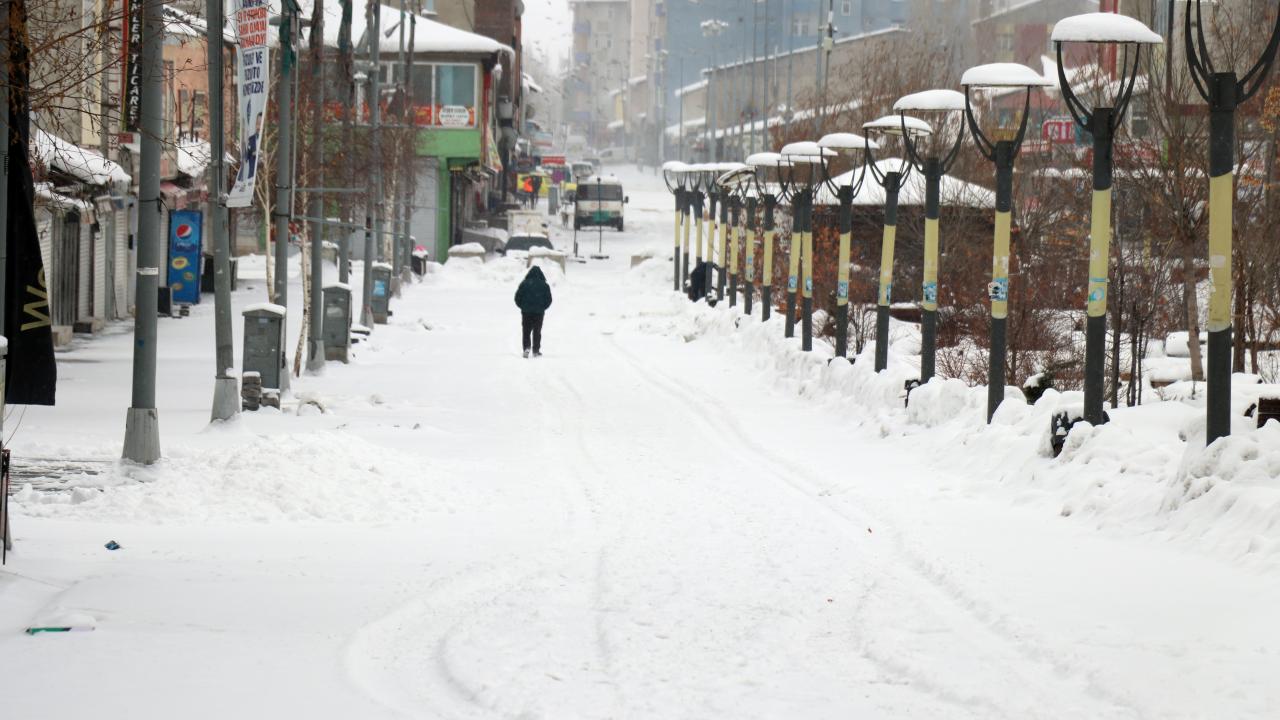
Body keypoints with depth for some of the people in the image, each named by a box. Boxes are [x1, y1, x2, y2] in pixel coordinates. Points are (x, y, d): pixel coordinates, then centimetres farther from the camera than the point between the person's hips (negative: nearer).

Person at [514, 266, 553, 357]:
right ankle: (536, 351, 8)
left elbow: (517, 297, -2)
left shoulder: (524, 284, -3)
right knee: (537, 332, 9)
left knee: (526, 331, 6)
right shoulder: (544, 285, -1)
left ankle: (527, 347, -14)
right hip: (539, 312, 1)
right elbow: (548, 299, 2)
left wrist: (522, 307, 11)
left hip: (526, 312, -1)